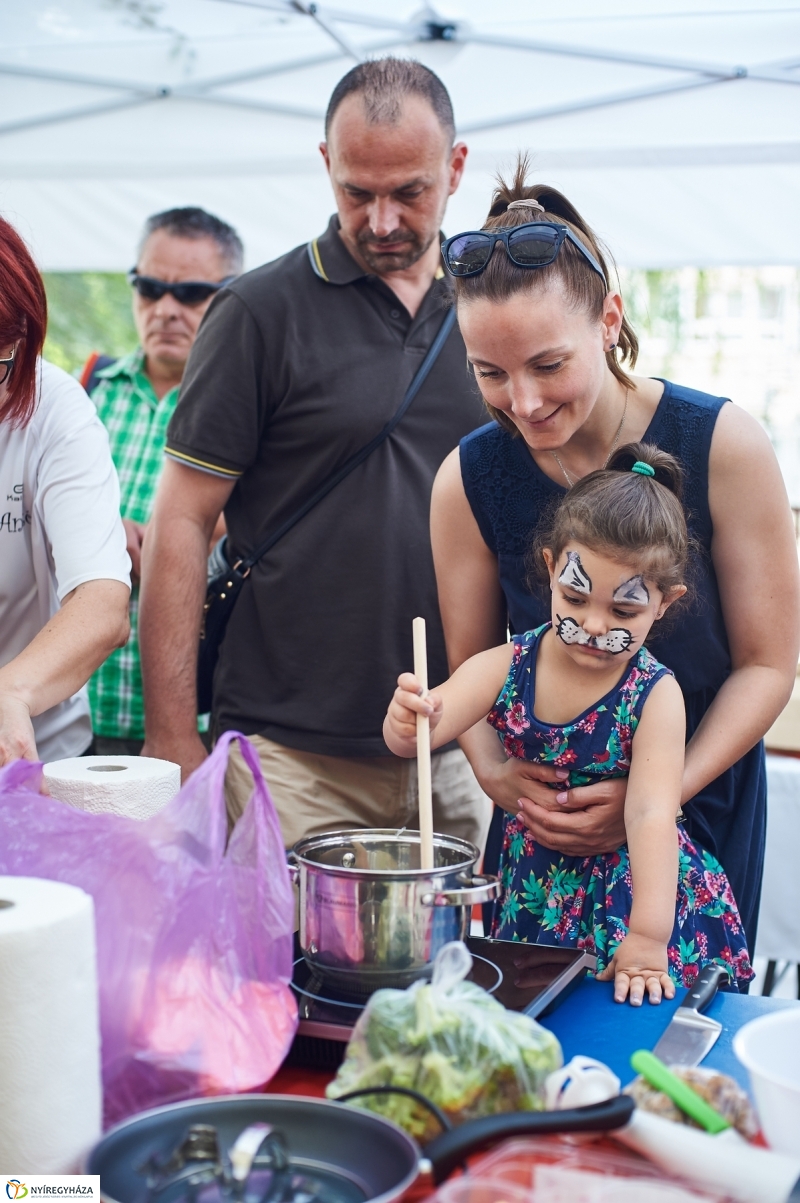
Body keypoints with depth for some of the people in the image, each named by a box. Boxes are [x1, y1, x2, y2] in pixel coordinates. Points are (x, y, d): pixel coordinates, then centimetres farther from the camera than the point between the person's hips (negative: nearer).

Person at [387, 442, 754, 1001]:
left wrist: (646, 937, -30)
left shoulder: (655, 695, -17)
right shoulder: (505, 667, -9)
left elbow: (652, 814, -23)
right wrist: (408, 723, -39)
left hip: (635, 886, -3)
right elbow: (412, 735, -14)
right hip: (534, 889, 3)